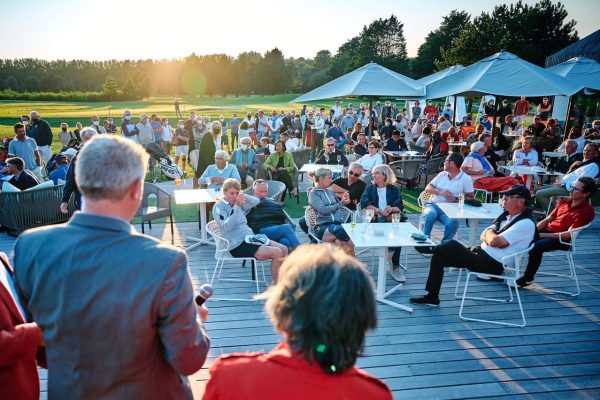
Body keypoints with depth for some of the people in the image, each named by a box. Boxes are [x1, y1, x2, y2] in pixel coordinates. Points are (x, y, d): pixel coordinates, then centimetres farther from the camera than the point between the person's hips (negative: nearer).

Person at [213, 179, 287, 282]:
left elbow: (256, 201, 19)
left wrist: (245, 197, -2)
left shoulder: (238, 204, 14)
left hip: (250, 238, 8)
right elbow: (226, 227, -21)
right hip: (238, 245, -8)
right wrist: (236, 207, -26)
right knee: (276, 253, -21)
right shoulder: (218, 207, -7)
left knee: (284, 249, -3)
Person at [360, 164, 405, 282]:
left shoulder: (394, 189, 15)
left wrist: (391, 209, -18)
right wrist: (380, 211, -13)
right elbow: (364, 204, -3)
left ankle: (395, 267, -21)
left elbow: (400, 207, 4)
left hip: (391, 218, 1)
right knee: (382, 220, -34)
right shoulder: (370, 188, 15)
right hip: (374, 219, 0)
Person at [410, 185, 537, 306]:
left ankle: (434, 249, 10)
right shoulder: (507, 215, 14)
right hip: (483, 254, 9)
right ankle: (431, 297, 8)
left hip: (492, 264, -9)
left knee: (452, 245, -20)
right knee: (438, 257, 2)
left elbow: (495, 241, -22)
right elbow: (484, 236, 14)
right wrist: (490, 237, -9)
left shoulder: (526, 223, -15)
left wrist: (489, 233, -1)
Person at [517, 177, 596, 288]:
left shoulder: (587, 211, -12)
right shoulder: (565, 202, 10)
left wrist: (542, 235, -20)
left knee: (536, 247, -32)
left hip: (562, 241, -7)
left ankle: (527, 279, -15)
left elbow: (569, 235, -19)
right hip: (548, 230, 7)